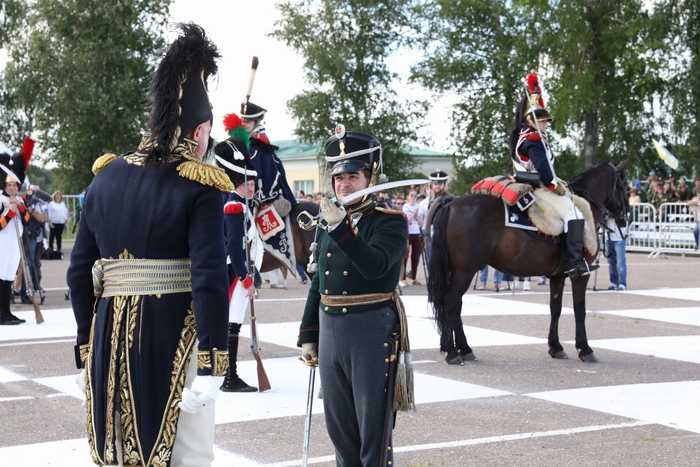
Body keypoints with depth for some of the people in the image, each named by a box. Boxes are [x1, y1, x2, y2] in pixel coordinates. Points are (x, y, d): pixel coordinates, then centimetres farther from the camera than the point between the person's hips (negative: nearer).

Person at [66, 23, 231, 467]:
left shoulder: (105, 178, 9)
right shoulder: (199, 185, -8)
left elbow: (80, 273, 10)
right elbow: (210, 278, -17)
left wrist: (86, 352, 17)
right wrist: (212, 366, -16)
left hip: (110, 337, 6)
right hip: (174, 338, -5)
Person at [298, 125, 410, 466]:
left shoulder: (390, 222, -6)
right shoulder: (327, 223, 12)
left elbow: (375, 265, -24)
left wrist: (341, 228, -31)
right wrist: (308, 335, 15)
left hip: (371, 330, -6)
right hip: (330, 327, 6)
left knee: (372, 423, 1)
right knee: (338, 423, 13)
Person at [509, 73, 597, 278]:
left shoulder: (523, 134, 13)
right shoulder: (534, 140, -17)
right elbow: (542, 168, -24)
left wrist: (535, 89, 33)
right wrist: (556, 186, -13)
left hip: (529, 186, 12)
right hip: (538, 187, -11)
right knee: (573, 214, -20)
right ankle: (575, 263, -30)